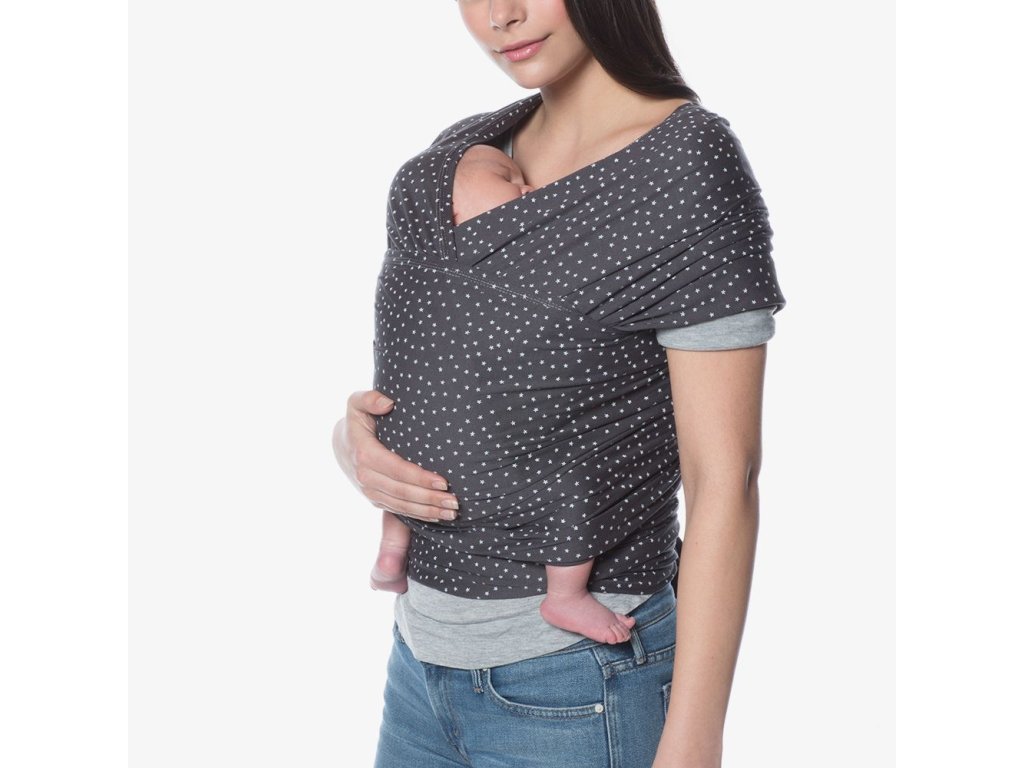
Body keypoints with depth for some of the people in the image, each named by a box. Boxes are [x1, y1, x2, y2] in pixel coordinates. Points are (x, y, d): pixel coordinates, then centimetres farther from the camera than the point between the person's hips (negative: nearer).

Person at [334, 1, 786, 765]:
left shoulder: (691, 170, -16)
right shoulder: (459, 157, 6)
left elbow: (725, 480, -17)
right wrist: (357, 448, -12)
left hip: (578, 693, -7)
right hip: (429, 655, 7)